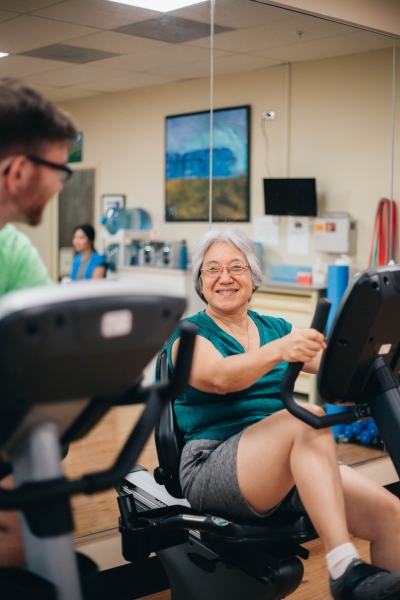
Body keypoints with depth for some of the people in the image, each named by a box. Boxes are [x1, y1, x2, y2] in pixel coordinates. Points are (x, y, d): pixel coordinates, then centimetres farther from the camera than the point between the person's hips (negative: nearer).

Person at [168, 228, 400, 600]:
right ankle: (345, 570, -34)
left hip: (299, 465, 5)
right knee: (307, 418, -32)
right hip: (214, 468, -5)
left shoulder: (277, 329, 17)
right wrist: (278, 351, -38)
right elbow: (219, 378, -21)